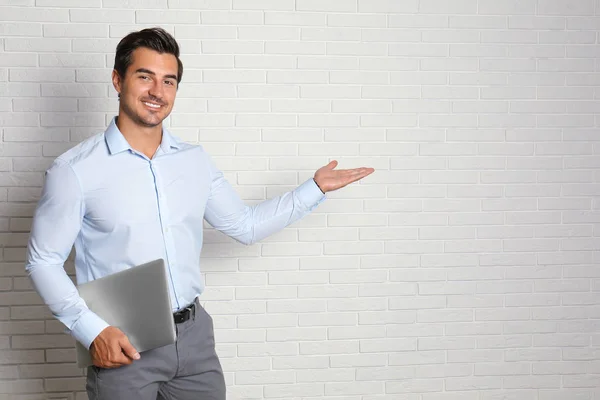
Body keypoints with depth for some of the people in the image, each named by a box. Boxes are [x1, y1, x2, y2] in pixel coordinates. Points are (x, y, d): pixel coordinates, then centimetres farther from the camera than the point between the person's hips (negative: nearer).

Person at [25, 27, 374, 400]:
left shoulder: (196, 160, 6)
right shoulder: (74, 169, -9)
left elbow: (245, 225, 15)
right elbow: (44, 260, -5)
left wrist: (314, 188, 11)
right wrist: (92, 331, -16)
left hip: (194, 335, 4)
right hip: (122, 344, -4)